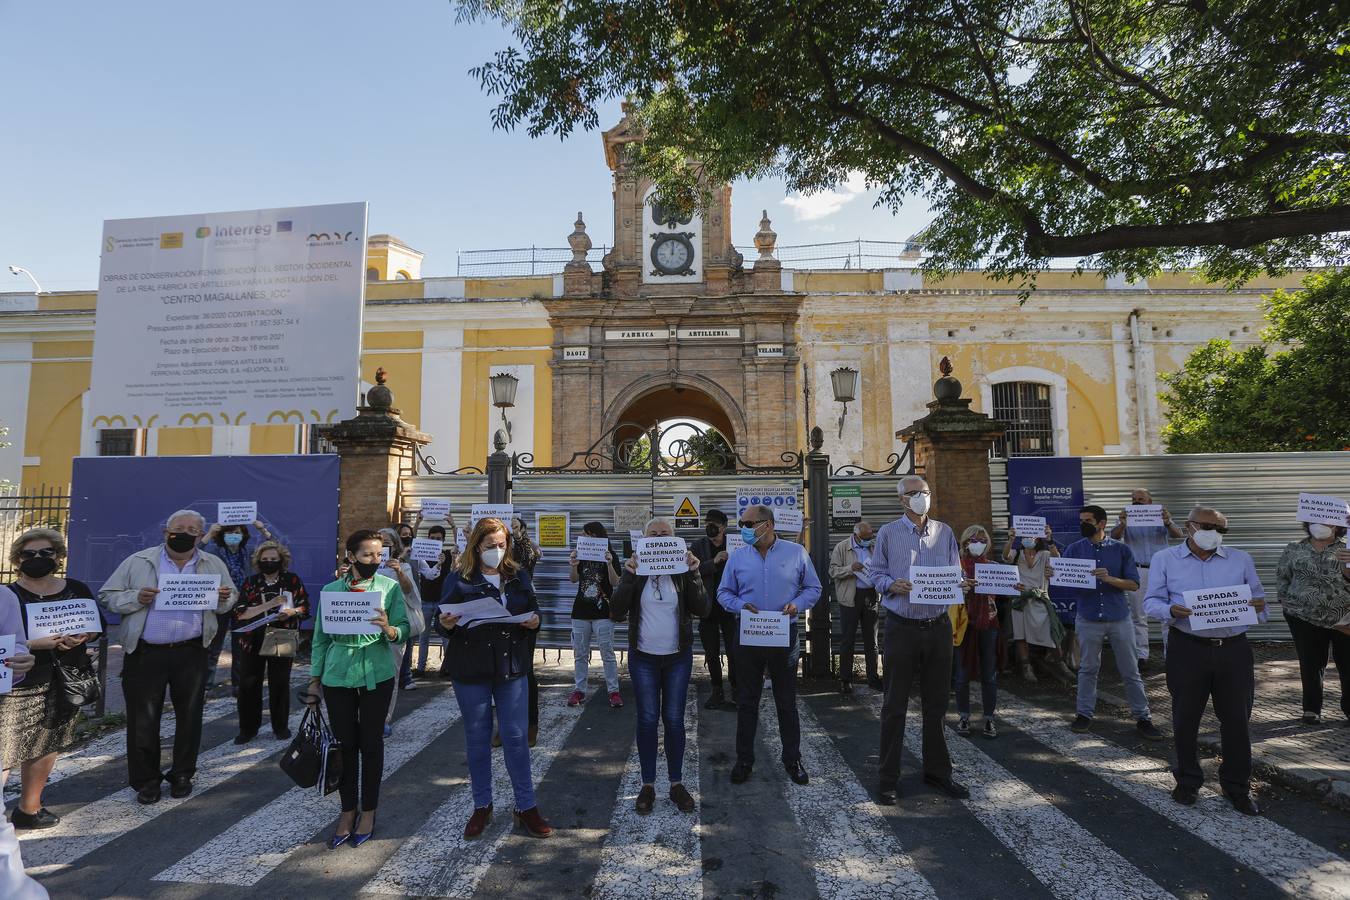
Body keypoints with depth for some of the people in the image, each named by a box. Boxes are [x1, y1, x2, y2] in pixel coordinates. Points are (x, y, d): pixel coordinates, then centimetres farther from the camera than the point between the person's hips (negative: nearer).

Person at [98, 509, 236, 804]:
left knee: (189, 716, 10)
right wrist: (136, 598, -17)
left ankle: (182, 774, 26)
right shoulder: (138, 562, 0)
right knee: (143, 718, 6)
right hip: (146, 654, -1)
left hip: (191, 654, 2)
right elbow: (107, 596, 1)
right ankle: (146, 780, 22)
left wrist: (224, 599, -12)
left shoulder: (214, 565, 6)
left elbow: (231, 598, 11)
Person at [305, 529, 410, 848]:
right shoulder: (330, 590, 2)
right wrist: (314, 681, 8)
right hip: (337, 677, 1)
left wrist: (389, 629, -30)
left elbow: (405, 630, -8)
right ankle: (347, 812, 24)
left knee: (371, 744, 8)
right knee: (345, 744, 8)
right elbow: (320, 637, 7)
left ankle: (368, 812, 24)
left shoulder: (390, 587, -3)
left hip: (377, 676, -1)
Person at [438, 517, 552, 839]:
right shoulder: (459, 579, -4)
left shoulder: (519, 575, 4)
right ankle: (482, 806, 28)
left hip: (512, 667, 1)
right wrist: (446, 624, -23)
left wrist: (534, 621, -11)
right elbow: (443, 622, -1)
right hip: (471, 670, -1)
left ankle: (526, 807, 19)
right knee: (477, 738, 12)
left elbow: (533, 611, 11)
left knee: (516, 738, 5)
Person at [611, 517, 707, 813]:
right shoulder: (636, 569, -2)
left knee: (674, 719, 8)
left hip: (678, 657, 0)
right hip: (643, 657, 0)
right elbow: (617, 611, -10)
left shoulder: (683, 569, -2)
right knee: (647, 719, 7)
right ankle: (648, 785, 21)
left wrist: (693, 574, -20)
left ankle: (677, 783, 23)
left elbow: (702, 610, -9)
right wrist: (628, 577, -22)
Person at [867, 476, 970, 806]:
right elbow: (875, 573, 0)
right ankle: (889, 779, 14)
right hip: (902, 627, -3)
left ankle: (937, 770, 30)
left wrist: (961, 584, -10)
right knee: (894, 705, 3)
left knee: (936, 703, 14)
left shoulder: (944, 532, 9)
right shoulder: (888, 533, -1)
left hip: (938, 626, 4)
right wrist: (893, 586, -19)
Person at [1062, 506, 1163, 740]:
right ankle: (1084, 714, 20)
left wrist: (1109, 579, -22)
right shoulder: (1074, 549, 1)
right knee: (1087, 668, 9)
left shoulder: (1121, 549, -1)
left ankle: (1143, 718, 19)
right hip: (1089, 618, 0)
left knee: (1130, 671, 8)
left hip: (1119, 618, 0)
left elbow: (1134, 584, -5)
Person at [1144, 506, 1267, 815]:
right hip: (1187, 650, -2)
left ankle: (1237, 787, 25)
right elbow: (1152, 601, 1)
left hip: (1234, 649, 2)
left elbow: (1257, 598, 12)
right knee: (1185, 719, 9)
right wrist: (1171, 611, -20)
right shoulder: (1164, 559, 2)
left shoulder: (1241, 560, 9)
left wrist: (1258, 606, -11)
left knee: (1237, 720, 8)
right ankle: (1188, 781, 26)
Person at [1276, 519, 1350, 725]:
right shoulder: (1294, 550, 5)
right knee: (1311, 664, 8)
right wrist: (1289, 600, 4)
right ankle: (1312, 709, 19)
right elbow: (1281, 577, 13)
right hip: (1305, 617, 1)